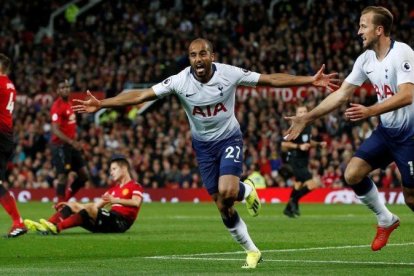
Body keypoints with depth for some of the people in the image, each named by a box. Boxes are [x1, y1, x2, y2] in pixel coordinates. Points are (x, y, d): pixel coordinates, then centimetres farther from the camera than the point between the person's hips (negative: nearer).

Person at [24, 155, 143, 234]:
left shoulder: (135, 187, 5)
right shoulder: (114, 189, 29)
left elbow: (136, 202, -17)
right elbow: (96, 205, 24)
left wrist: (115, 200, -29)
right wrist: (69, 205, 15)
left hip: (120, 223, -8)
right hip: (109, 220, 8)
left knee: (89, 208, -32)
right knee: (72, 206, 1)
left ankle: (57, 228, -46)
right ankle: (46, 225, -23)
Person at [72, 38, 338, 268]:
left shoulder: (230, 73, -21)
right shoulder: (180, 80, -19)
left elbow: (272, 79, -15)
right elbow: (140, 95, -19)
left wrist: (311, 81, -20)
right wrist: (101, 104, -27)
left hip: (229, 138, -2)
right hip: (203, 144, 2)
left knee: (227, 191, -26)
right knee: (223, 206, 3)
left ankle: (247, 190, 11)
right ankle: (252, 251, 20)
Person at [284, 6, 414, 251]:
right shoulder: (366, 59, 3)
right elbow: (342, 94, 8)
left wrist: (370, 111, -41)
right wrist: (307, 118, 7)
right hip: (386, 130, 7)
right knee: (353, 174, -5)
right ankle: (386, 220, 15)